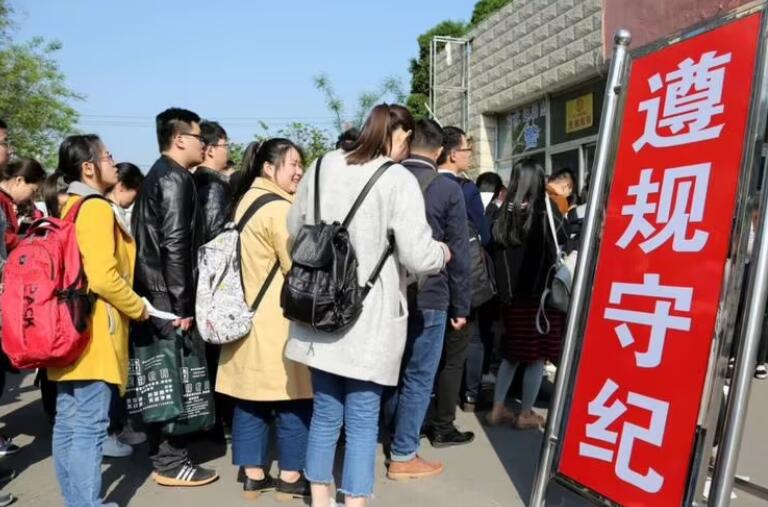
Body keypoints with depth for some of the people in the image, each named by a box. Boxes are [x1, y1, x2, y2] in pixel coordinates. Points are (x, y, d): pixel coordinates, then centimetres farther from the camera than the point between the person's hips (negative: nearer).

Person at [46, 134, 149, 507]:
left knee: (67, 422, 13)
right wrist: (137, 308, -8)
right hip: (93, 331, -10)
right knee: (89, 426, -5)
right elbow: (103, 277, -23)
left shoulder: (66, 207, 16)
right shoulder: (95, 208, -13)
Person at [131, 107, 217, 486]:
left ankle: (161, 453, 24)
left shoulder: (157, 175, 17)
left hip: (152, 291, 10)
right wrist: (183, 304, -19)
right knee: (173, 375, -2)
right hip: (167, 294, -10)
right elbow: (175, 245, -21)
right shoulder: (175, 178, -13)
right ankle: (170, 462, 7)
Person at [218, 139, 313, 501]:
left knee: (251, 398, 10)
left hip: (248, 312, 9)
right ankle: (290, 476, 11)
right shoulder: (279, 208, -15)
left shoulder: (246, 200, 14)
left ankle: (254, 475, 18)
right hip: (278, 318, -9)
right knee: (292, 398, 2)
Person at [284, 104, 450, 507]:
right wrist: (442, 253, 5)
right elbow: (418, 258, -17)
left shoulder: (323, 167, 5)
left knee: (325, 414, 17)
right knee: (362, 420, 7)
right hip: (369, 320, -5)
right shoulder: (398, 180, -11)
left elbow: (295, 230, 15)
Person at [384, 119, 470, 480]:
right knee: (418, 378, 6)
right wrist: (461, 306, 3)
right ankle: (403, 456, 14)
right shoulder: (448, 190, -7)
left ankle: (392, 436, 31)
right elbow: (458, 254, -5)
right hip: (428, 297, -4)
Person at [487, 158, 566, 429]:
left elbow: (495, 251, 3)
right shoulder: (546, 211, -10)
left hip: (511, 294, 4)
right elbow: (563, 246, -2)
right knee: (536, 356, 7)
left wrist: (503, 290, 9)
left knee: (511, 353, 17)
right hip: (542, 293, -4)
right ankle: (525, 414, 15)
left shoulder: (504, 213, 0)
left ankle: (497, 409, 21)